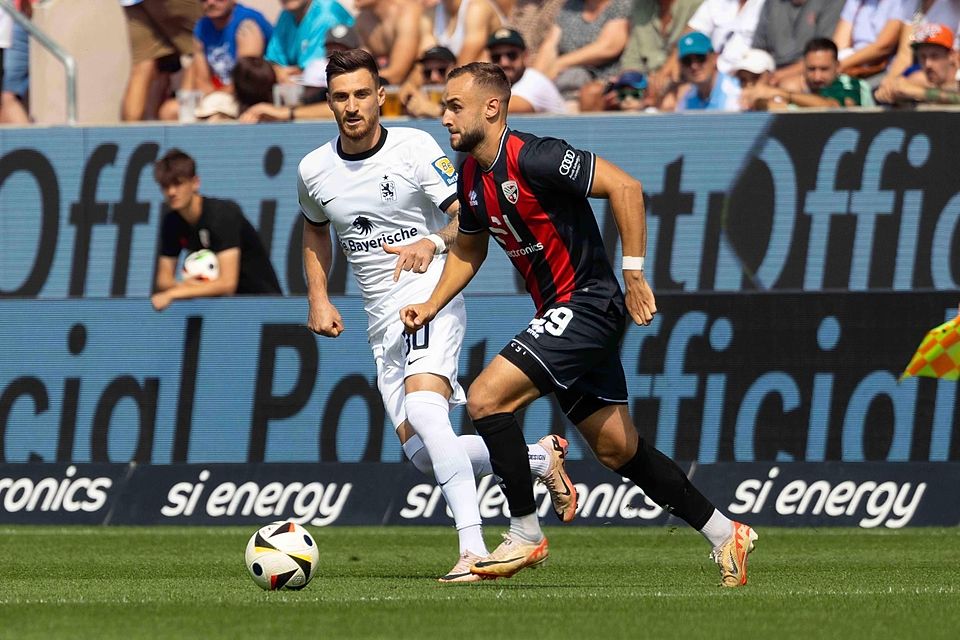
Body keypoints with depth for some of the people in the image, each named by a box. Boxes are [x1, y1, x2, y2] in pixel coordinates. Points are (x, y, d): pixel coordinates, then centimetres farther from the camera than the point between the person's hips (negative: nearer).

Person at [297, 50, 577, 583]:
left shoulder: (414, 148, -8)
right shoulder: (314, 170, 6)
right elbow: (316, 230, 27)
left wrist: (433, 242, -28)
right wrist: (319, 299, 15)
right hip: (382, 318, 6)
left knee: (422, 406, -31)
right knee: (423, 455, 0)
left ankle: (474, 549, -36)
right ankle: (540, 457, 21)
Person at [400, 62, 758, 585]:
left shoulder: (532, 157, -19)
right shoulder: (471, 177, 8)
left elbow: (624, 187, -23)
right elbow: (468, 249, 24)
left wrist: (633, 274, -24)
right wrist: (432, 305, 10)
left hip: (587, 306, -9)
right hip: (557, 315, 9)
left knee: (487, 398, -17)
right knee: (617, 449, 12)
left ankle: (525, 536, -7)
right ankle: (724, 535, 22)